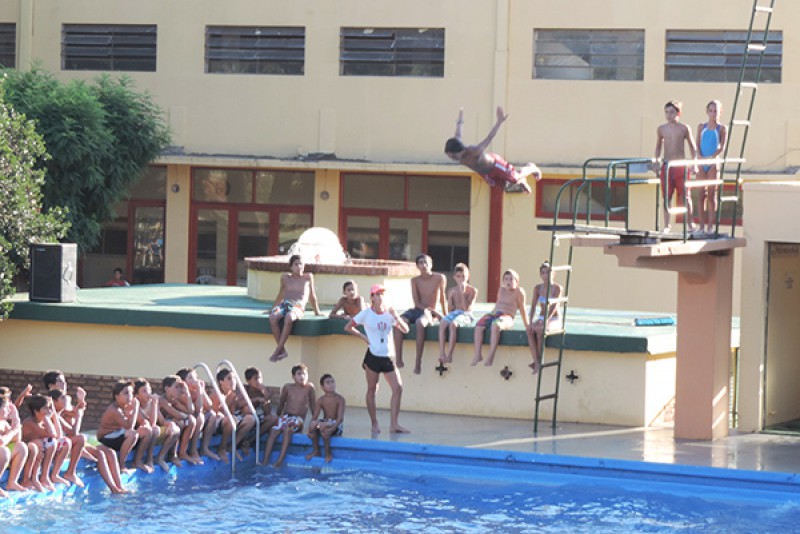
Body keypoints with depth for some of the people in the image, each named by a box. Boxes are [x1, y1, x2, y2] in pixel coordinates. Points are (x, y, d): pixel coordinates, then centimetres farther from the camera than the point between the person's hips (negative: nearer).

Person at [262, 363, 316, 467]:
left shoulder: (309, 388, -3)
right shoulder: (287, 387, 4)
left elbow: (313, 405, 3)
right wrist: (278, 416, 18)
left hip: (298, 419, -3)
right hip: (285, 416, 3)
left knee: (287, 429, -34)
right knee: (274, 430, -26)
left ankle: (280, 460, -38)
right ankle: (265, 460, -30)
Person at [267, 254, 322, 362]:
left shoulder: (308, 277, 16)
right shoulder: (285, 278, 21)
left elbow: (312, 295, 24)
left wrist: (317, 311, 30)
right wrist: (273, 308, 33)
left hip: (298, 306, -3)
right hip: (284, 304, 3)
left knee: (289, 317, -41)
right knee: (273, 317, -34)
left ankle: (278, 350, -38)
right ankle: (282, 350, -31)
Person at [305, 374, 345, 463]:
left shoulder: (340, 399, -11)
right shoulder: (321, 400, 0)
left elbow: (340, 418, -19)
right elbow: (314, 417, -5)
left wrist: (332, 429, -35)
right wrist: (311, 430, -24)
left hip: (336, 425, -4)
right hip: (324, 422, 4)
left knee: (323, 426, -36)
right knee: (313, 424, -28)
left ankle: (328, 453, -18)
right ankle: (316, 450, -10)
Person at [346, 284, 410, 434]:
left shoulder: (389, 313, 7)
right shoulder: (366, 313, -2)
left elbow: (405, 330, 4)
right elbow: (348, 327, 4)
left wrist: (395, 316, -9)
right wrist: (363, 336, -4)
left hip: (388, 357, 3)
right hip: (373, 356, -3)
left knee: (398, 388, -6)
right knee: (372, 390, 3)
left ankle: (394, 424, -3)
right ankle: (374, 424, 12)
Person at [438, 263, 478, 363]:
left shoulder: (472, 290, 2)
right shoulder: (451, 291, 15)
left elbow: (467, 308, -10)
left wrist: (462, 293, -13)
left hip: (466, 315, -4)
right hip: (454, 313, 4)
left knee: (453, 324, -37)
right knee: (442, 324, -31)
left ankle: (449, 354, -41)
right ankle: (441, 354, -40)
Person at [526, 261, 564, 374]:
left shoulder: (557, 288, -8)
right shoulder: (538, 288, 5)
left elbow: (554, 306, -19)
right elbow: (533, 306, -1)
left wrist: (546, 320, -32)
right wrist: (530, 322, -16)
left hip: (555, 320, -4)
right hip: (541, 319, 4)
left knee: (539, 329, -36)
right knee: (529, 330, -30)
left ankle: (539, 360, -25)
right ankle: (536, 362, -34)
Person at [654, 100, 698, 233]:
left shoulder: (684, 128, 0)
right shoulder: (661, 129, 6)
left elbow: (692, 147, 6)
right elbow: (658, 147, 17)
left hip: (681, 165, -2)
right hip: (666, 165, 2)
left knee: (684, 195, 1)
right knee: (666, 196, 0)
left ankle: (690, 223, 12)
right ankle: (667, 224, 5)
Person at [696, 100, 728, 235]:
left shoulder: (722, 128, 2)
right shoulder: (701, 127, 10)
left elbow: (722, 147, -7)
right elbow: (697, 145, 3)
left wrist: (711, 158, -20)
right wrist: (700, 158, -13)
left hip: (713, 163, -2)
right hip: (702, 163, 2)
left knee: (711, 195, -1)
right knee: (702, 194, 3)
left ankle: (710, 226, 1)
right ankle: (702, 226, 6)